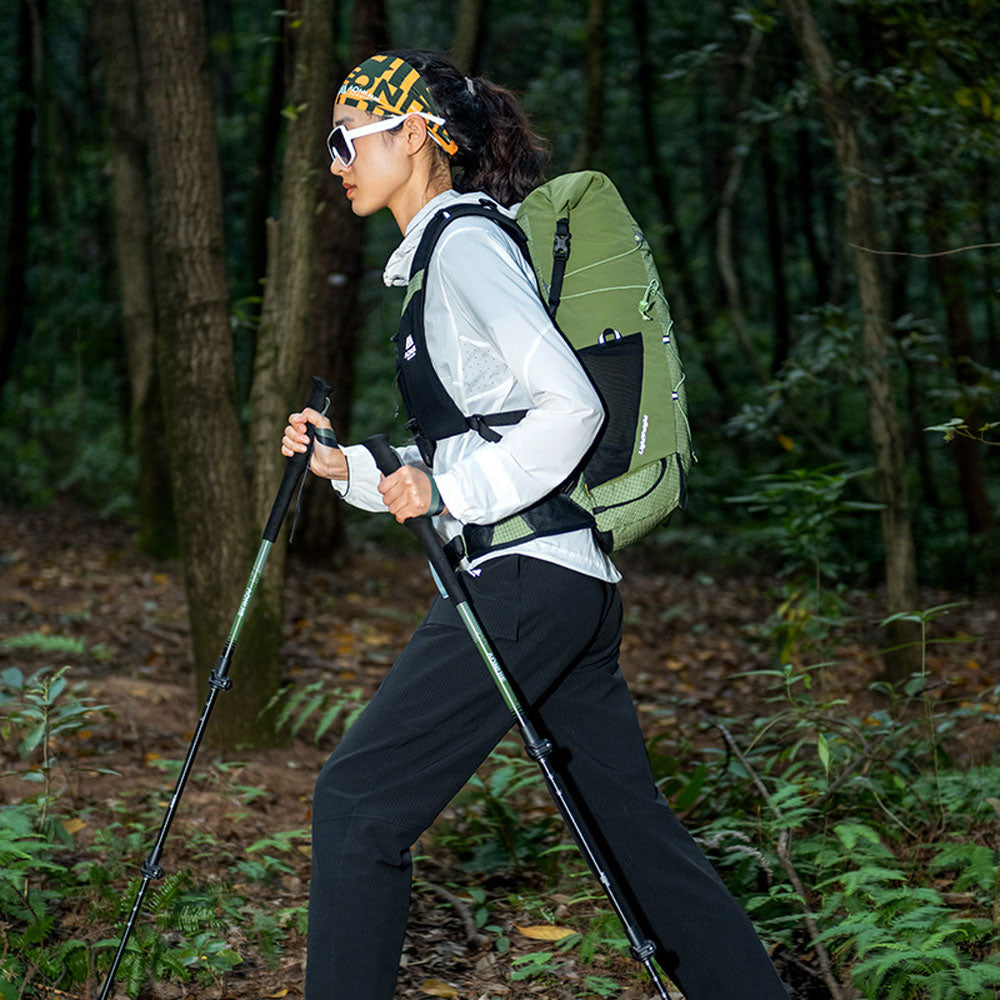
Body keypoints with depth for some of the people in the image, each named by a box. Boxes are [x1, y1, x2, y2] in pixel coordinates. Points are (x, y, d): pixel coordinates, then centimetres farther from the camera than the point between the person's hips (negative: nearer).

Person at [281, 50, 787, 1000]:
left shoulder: (466, 242, -8)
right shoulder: (437, 253, 20)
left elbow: (570, 407, -18)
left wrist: (451, 493, -15)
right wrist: (348, 464, 12)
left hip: (522, 579, -10)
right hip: (572, 583, 10)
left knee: (357, 804, -5)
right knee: (630, 821, 11)